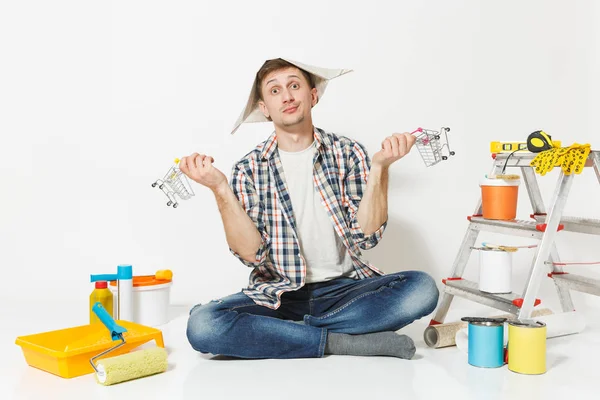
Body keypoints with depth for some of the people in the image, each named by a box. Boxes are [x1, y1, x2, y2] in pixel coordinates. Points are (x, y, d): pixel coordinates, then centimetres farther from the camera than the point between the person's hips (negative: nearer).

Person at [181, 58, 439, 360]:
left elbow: (366, 236, -8)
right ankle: (342, 342, -20)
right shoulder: (249, 169, 1)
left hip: (343, 290, 1)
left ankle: (281, 333, -18)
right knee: (201, 326, -28)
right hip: (277, 296, 0)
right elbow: (251, 254, -10)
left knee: (422, 288, -26)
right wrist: (220, 189, -19)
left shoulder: (348, 153, 2)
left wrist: (379, 168, -18)